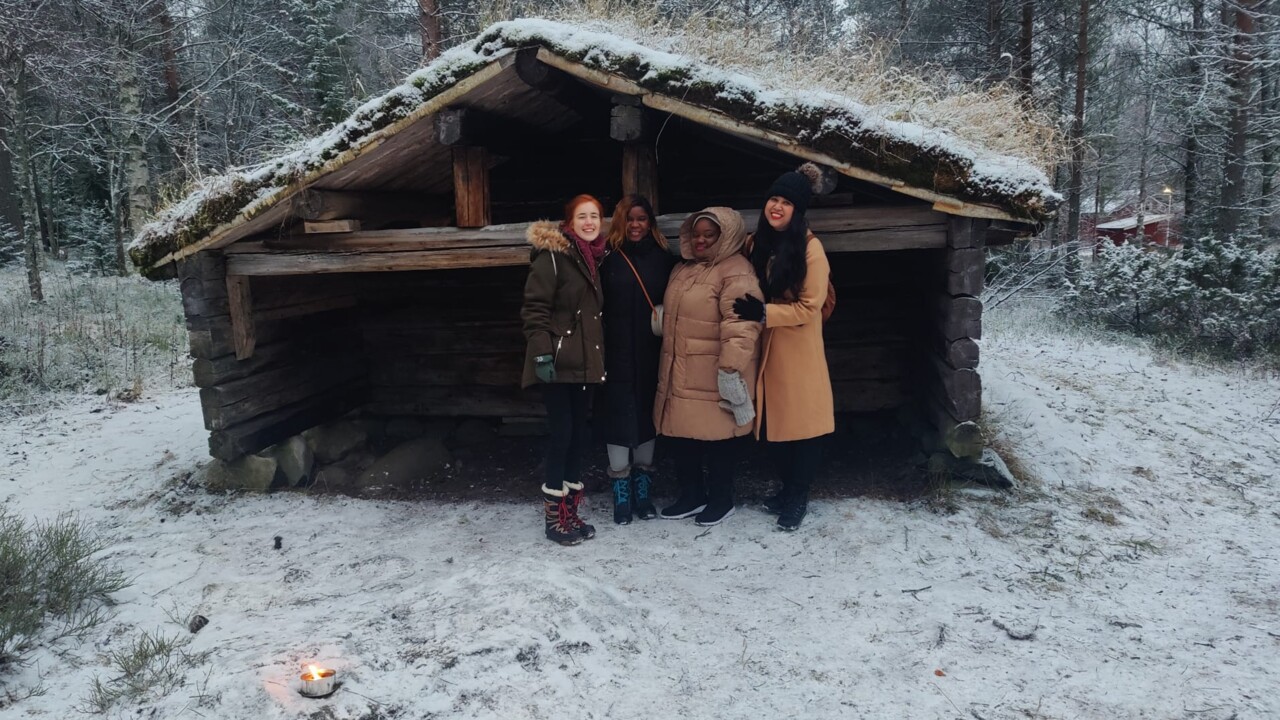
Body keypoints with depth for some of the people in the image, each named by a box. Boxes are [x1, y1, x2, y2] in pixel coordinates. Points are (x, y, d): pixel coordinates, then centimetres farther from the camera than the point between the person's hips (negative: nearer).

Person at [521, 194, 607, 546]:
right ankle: (554, 516, 4)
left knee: (579, 431, 10)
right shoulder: (552, 255, -9)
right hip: (559, 361, -8)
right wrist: (542, 354, -22)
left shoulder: (595, 258, 16)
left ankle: (571, 511, 20)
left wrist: (599, 356, 19)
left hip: (585, 361, 8)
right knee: (562, 432, -6)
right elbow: (534, 308, -14)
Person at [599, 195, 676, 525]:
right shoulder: (609, 259, -1)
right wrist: (600, 353, -13)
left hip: (651, 353, 2)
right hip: (618, 353, -2)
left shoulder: (663, 258, 5)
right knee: (619, 416, 0)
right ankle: (621, 493, 10)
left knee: (647, 414, 10)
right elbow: (597, 307, -6)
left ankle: (643, 490, 23)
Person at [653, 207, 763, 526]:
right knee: (680, 434, 13)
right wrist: (668, 361, 25)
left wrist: (730, 369, -27)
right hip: (679, 372, 8)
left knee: (716, 436, 4)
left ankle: (721, 499, 22)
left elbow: (740, 325, -23)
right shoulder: (682, 269, 15)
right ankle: (692, 495, 30)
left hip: (713, 376, -8)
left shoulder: (735, 272, -14)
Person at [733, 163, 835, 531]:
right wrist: (752, 310, 2)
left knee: (801, 421, 3)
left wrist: (764, 314, -22)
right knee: (772, 421, 11)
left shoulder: (810, 248, -13)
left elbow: (809, 307, -14)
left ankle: (799, 497, 18)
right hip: (766, 348, 6)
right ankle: (787, 487, 30)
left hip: (799, 350, -5)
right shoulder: (758, 242, 6)